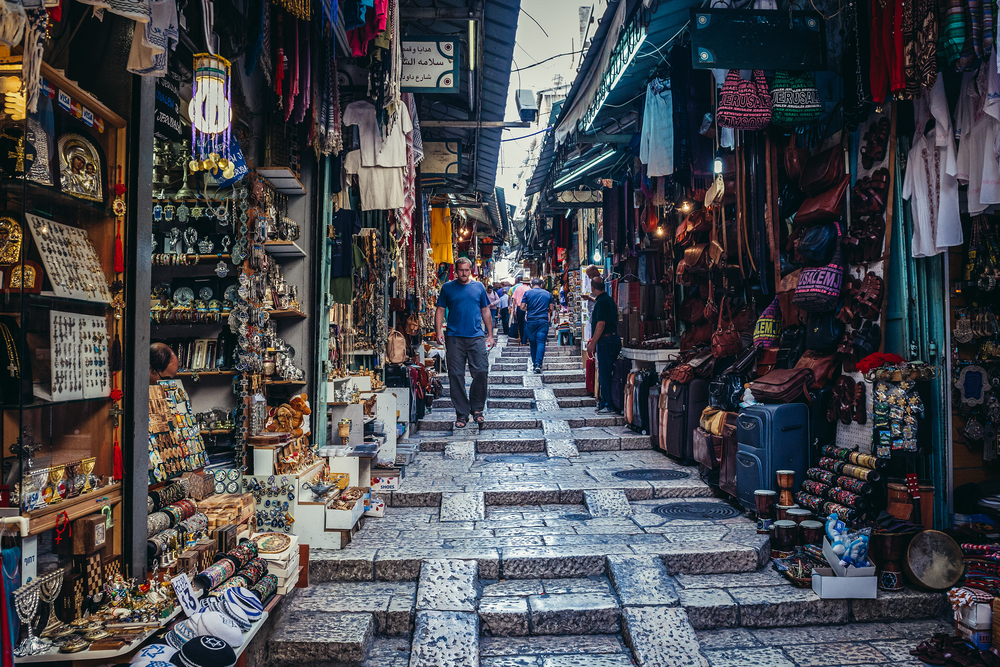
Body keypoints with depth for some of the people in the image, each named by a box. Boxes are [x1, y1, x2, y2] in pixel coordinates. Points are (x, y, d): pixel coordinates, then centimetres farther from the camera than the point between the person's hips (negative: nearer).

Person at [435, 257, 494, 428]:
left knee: (482, 372, -7)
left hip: (476, 337, 1)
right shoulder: (448, 287, 8)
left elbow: (485, 311, 16)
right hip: (454, 337, -1)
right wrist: (439, 332, -5)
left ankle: (477, 408, 12)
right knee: (456, 375, -1)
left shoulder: (479, 287, 11)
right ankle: (462, 413, 9)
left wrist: (490, 335, 12)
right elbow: (440, 310, 8)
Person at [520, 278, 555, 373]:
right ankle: (538, 364, -18)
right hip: (543, 320, 0)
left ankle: (534, 364, 15)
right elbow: (551, 308, 9)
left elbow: (522, 307, -1)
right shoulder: (548, 294, 8)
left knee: (533, 342, 10)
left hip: (531, 320, 0)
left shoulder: (527, 293, 3)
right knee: (541, 342, -4)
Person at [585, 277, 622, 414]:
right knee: (604, 373, 14)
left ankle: (609, 405, -3)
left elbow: (601, 324, -20)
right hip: (613, 339, 10)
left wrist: (593, 343, -17)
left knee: (604, 374, -6)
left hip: (606, 341, -10)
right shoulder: (609, 299, 17)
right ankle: (604, 402, 20)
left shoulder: (601, 301, -14)